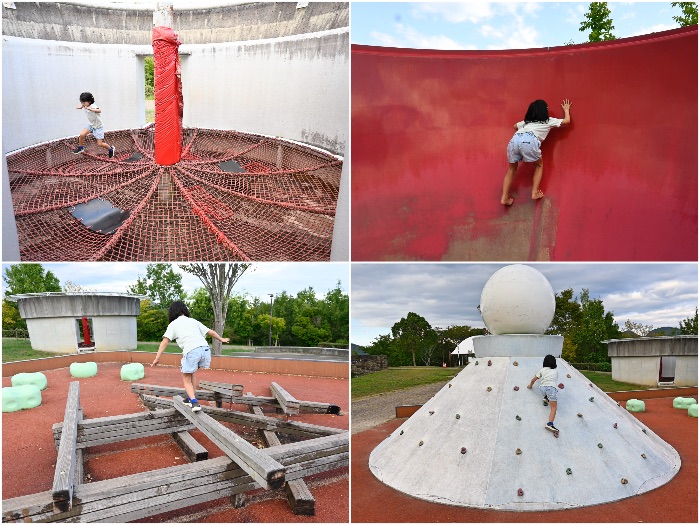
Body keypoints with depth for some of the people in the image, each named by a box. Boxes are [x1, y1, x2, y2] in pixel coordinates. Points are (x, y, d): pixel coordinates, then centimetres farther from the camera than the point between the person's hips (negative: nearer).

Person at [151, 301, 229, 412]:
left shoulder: (173, 324, 16)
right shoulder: (193, 321, 27)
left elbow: (165, 341, 5)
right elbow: (210, 332, 33)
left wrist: (157, 358, 4)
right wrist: (221, 339, 48)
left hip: (191, 351, -5)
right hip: (205, 349, 5)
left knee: (187, 379, 13)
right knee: (190, 373, 29)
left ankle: (194, 402, -4)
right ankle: (191, 398, 31)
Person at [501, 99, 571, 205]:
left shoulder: (526, 121, 37)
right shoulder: (549, 121, 27)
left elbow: (515, 126, 54)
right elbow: (567, 120, 37)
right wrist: (566, 109, 54)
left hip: (515, 139, 4)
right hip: (530, 141, -4)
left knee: (512, 168, 19)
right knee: (539, 165, 22)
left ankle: (504, 197, 6)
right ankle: (535, 193, 13)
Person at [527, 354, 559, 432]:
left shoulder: (542, 370, 23)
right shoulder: (555, 371, 26)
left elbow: (533, 380, 23)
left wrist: (530, 385, 42)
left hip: (542, 387, 2)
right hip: (551, 387, -2)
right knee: (553, 408, -8)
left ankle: (546, 398, 17)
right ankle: (550, 424, -29)